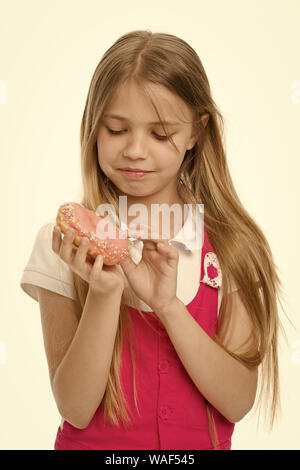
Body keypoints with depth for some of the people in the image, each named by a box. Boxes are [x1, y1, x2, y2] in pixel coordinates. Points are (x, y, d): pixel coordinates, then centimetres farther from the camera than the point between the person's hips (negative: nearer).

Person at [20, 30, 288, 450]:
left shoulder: (231, 243, -4)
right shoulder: (66, 242, -7)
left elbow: (239, 402, -8)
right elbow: (75, 410, -9)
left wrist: (167, 305, -20)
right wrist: (104, 294, -21)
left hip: (203, 444, 1)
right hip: (94, 445, -1)